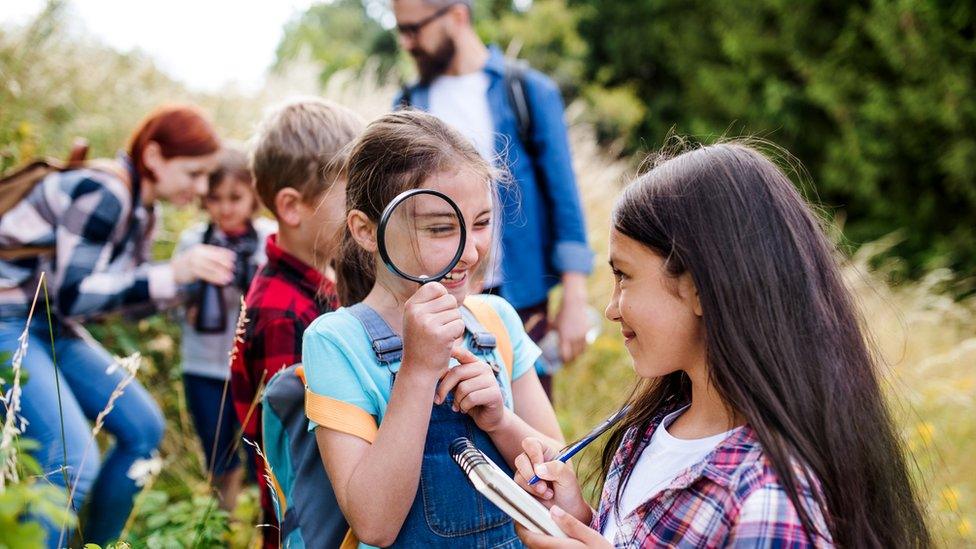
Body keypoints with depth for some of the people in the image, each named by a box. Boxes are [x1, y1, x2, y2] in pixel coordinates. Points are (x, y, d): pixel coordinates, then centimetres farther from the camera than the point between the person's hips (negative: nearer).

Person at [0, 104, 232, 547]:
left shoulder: (140, 210, 6)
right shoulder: (102, 194, -23)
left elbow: (131, 291, 12)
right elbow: (71, 295, -26)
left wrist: (194, 277, -3)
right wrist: (172, 273, -29)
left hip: (52, 328, 10)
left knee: (143, 429, 8)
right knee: (73, 462, -22)